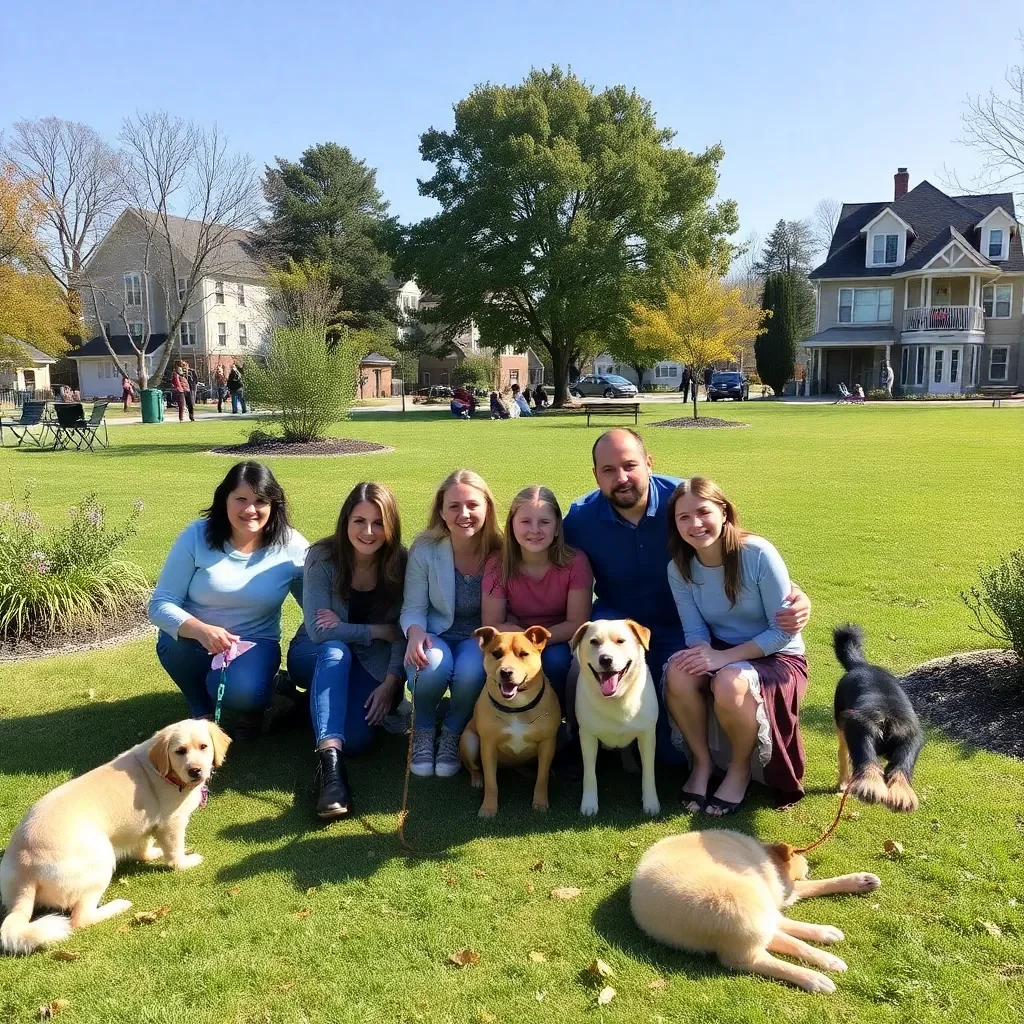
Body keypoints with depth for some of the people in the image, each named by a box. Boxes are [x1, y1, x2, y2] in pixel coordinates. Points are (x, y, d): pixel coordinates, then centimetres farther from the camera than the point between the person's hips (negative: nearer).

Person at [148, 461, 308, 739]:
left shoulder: (291, 546, -11)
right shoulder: (196, 537, -13)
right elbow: (160, 604, -16)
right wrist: (201, 631, -35)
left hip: (255, 644, -1)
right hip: (194, 642, 2)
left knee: (241, 692, -34)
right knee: (174, 642, -34)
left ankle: (251, 703, 7)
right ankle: (202, 711, -1)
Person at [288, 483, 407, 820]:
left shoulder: (400, 564, -12)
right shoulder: (323, 557, -18)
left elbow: (403, 632, -12)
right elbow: (318, 631, -23)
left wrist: (391, 682, -24)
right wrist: (379, 631, -21)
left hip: (372, 664, 1)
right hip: (318, 656, -1)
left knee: (357, 737, -25)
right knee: (335, 651, -38)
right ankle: (329, 761, -45)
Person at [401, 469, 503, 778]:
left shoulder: (501, 552, -13)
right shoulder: (425, 550, -12)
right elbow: (413, 609, -8)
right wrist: (415, 633, -31)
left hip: (478, 639, 0)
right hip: (435, 637, 0)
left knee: (470, 670, -34)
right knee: (434, 665, -35)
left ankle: (453, 734, -1)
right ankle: (422, 731, -1)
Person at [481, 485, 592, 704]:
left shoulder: (575, 562, -21)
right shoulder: (498, 565, -17)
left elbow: (577, 624, -18)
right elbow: (491, 627, -14)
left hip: (559, 643, -1)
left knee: (556, 659, -31)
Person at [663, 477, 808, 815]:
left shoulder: (758, 554, -22)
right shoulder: (679, 568, -8)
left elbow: (785, 630, -18)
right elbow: (695, 632, -4)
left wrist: (725, 657, -28)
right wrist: (704, 652, -29)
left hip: (776, 657, -3)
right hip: (722, 653, 4)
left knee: (730, 684, -35)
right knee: (678, 673, -29)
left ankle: (740, 768, -5)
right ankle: (702, 760, -5)